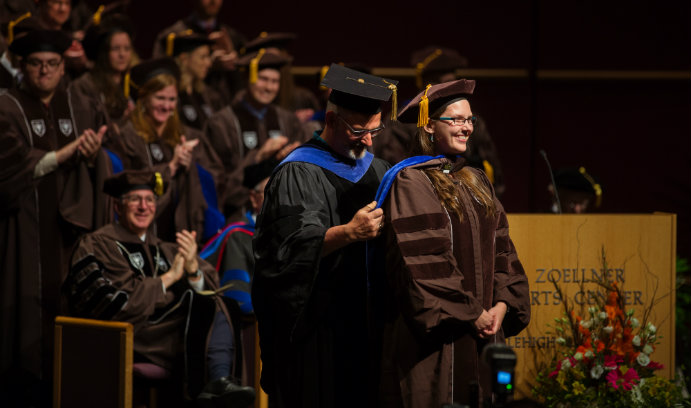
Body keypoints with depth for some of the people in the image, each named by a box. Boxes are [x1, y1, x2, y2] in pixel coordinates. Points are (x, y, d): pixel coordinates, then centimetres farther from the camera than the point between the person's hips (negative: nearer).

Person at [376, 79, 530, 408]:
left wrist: (501, 305, -3)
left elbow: (501, 249, 13)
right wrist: (470, 312, -15)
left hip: (481, 328, 7)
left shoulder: (475, 182, 16)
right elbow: (422, 262, -16)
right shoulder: (411, 183, -8)